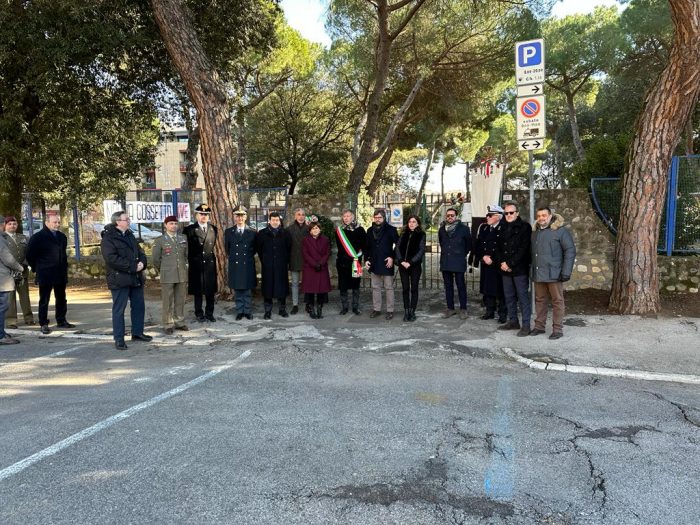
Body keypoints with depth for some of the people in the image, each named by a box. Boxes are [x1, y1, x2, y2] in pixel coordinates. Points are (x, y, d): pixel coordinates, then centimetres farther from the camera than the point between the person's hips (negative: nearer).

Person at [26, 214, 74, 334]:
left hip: (61, 274, 6)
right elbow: (30, 255, -4)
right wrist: (37, 268, 0)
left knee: (61, 299, 12)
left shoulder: (62, 237, 12)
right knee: (44, 300, 1)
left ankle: (61, 321, 22)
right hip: (45, 275, -6)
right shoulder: (38, 237, -7)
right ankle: (44, 324, 7)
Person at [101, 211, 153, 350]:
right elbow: (112, 259, -20)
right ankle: (119, 339, 6)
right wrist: (133, 266, -20)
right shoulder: (108, 238, -10)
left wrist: (142, 262, -7)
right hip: (119, 279, -8)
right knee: (118, 309, -1)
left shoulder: (130, 235, 16)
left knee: (139, 306, 13)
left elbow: (140, 252, 16)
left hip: (136, 278, 8)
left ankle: (137, 332, 27)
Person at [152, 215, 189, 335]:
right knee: (168, 301, 1)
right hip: (167, 276, -3)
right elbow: (156, 259, 3)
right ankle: (168, 325, 8)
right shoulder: (160, 240, -1)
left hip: (182, 275, 3)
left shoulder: (183, 238, 9)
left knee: (180, 300, 9)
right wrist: (163, 270, 10)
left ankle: (179, 322, 20)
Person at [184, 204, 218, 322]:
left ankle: (209, 313, 18)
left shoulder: (214, 229, 8)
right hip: (196, 265, -3)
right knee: (198, 291, 5)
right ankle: (199, 313, 16)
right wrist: (191, 259, -2)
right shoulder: (189, 230, -3)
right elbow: (186, 248, 0)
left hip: (210, 264, 3)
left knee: (211, 290, 7)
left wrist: (212, 255, 11)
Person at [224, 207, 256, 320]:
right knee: (237, 291, 7)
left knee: (248, 290, 6)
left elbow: (254, 248, 10)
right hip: (235, 265, 1)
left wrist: (248, 257, 5)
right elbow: (227, 248, 12)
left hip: (248, 265, -1)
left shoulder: (252, 232, 1)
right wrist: (233, 257, 8)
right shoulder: (228, 232, 5)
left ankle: (247, 311, 16)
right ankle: (239, 311, 16)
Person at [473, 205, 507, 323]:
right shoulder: (483, 228, 9)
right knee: (487, 288, 11)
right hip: (485, 264, 5)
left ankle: (502, 313, 10)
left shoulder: (503, 228, -9)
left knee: (500, 290, 0)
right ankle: (489, 311, 23)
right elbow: (477, 245, 8)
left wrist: (492, 259, -11)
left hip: (498, 265, -5)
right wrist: (483, 257, -6)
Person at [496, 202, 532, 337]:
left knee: (523, 297, -3)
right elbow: (498, 247, 13)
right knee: (509, 297, 11)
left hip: (520, 269, -6)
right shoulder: (503, 228, 15)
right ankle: (513, 321, 22)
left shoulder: (524, 227, -5)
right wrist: (502, 263, -3)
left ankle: (526, 325, 2)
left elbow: (523, 249, -12)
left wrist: (510, 264, -14)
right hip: (505, 270, 6)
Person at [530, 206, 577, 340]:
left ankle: (558, 329, 9)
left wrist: (566, 272, -14)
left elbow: (570, 251, -8)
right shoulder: (535, 232, 14)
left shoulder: (561, 231, -6)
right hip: (538, 274, 6)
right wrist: (532, 270, 15)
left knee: (557, 301, 2)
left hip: (554, 274, -6)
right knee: (539, 300, 13)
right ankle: (539, 326, 23)